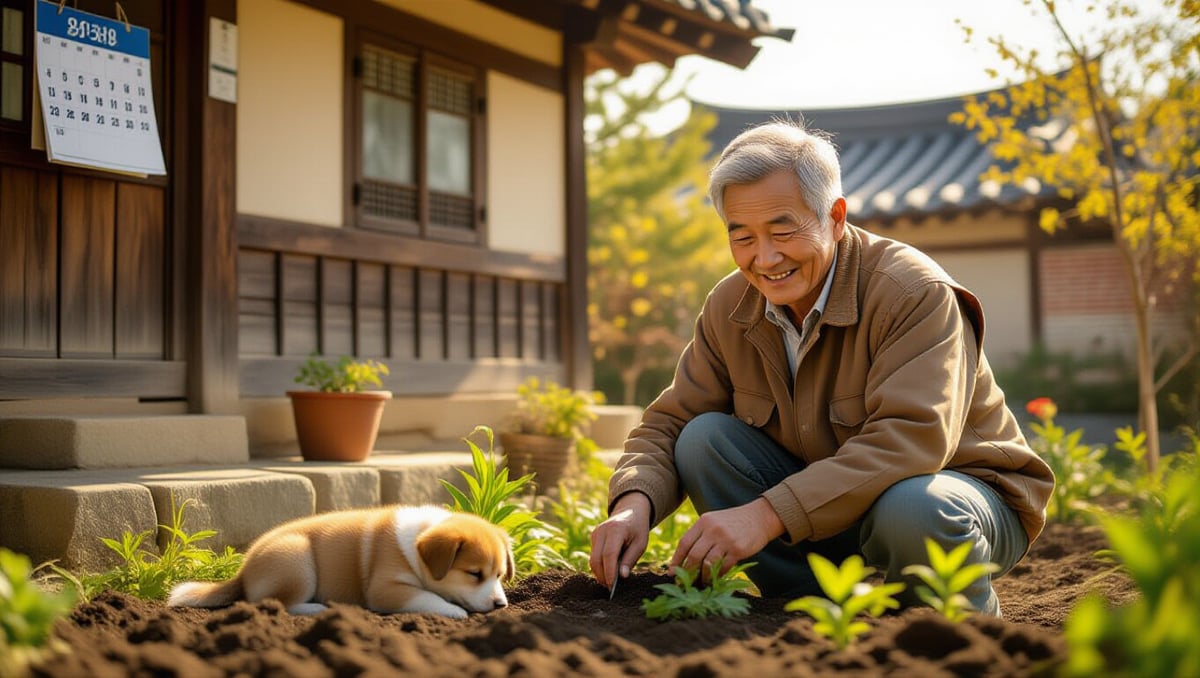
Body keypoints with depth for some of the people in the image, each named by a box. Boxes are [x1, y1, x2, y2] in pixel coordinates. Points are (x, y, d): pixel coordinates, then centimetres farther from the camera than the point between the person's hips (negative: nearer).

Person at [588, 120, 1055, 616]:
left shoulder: (915, 293, -23)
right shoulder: (729, 307, -5)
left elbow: (911, 439, -36)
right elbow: (668, 423, -2)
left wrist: (767, 514, -44)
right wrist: (634, 503, -26)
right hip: (830, 506, 5)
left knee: (912, 510, -39)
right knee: (703, 439, -14)